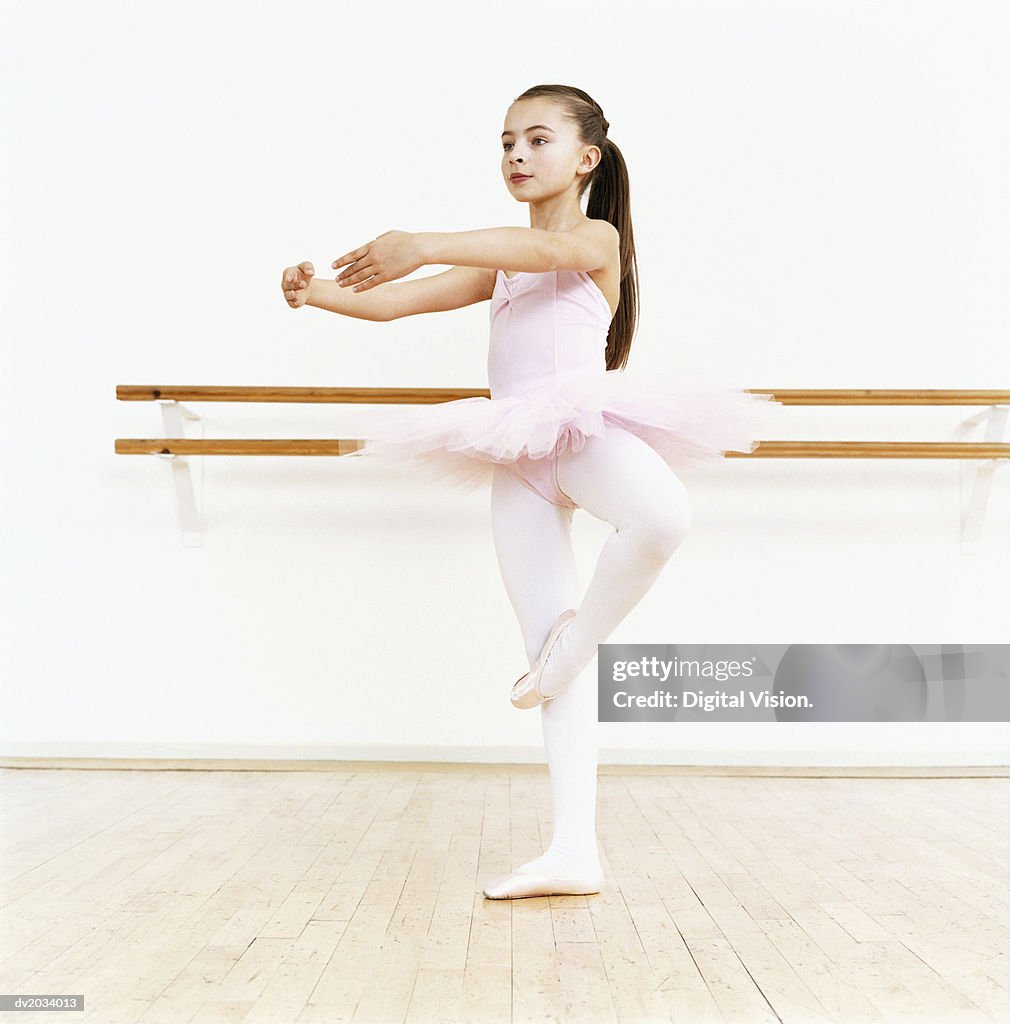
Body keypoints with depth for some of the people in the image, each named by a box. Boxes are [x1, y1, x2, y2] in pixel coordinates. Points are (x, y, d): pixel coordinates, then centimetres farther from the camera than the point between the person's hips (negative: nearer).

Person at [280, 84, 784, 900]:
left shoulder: (597, 237, 8)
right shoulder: (498, 265, 25)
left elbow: (543, 250, -18)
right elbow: (391, 302, 17)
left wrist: (425, 244, -29)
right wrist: (318, 292, -2)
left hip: (585, 425, -4)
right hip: (519, 462, 5)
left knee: (665, 516, -39)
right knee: (551, 651, -3)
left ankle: (578, 637, -13)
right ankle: (574, 851, -1)